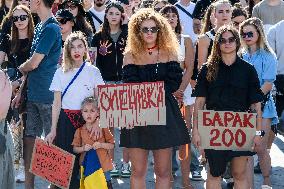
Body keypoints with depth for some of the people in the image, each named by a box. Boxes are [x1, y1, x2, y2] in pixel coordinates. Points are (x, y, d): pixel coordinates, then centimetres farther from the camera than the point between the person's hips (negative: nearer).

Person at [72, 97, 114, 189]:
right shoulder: (80, 131, 3)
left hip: (103, 165, -1)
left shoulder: (103, 128, -1)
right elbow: (75, 149, 6)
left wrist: (101, 145, -15)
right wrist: (83, 148, -12)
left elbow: (112, 145, 2)